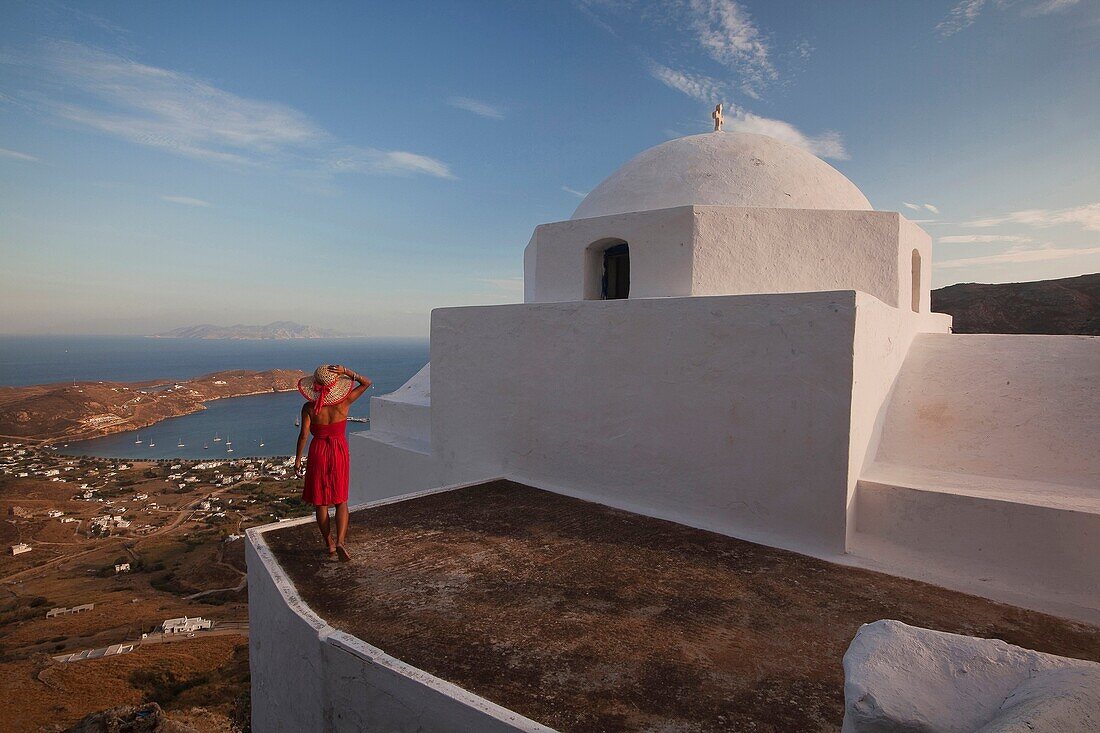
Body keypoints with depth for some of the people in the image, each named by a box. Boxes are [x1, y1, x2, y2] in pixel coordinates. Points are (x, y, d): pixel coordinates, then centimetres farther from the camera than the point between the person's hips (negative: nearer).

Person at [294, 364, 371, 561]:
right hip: (339, 453, 0)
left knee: (320, 502, 13)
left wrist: (297, 459, -1)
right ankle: (340, 542, -8)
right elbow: (367, 383, -2)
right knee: (341, 501, 10)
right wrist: (347, 372, -14)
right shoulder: (343, 403, -10)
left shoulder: (309, 407, -11)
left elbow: (303, 435, -10)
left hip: (318, 454, 0)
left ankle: (329, 545, 19)